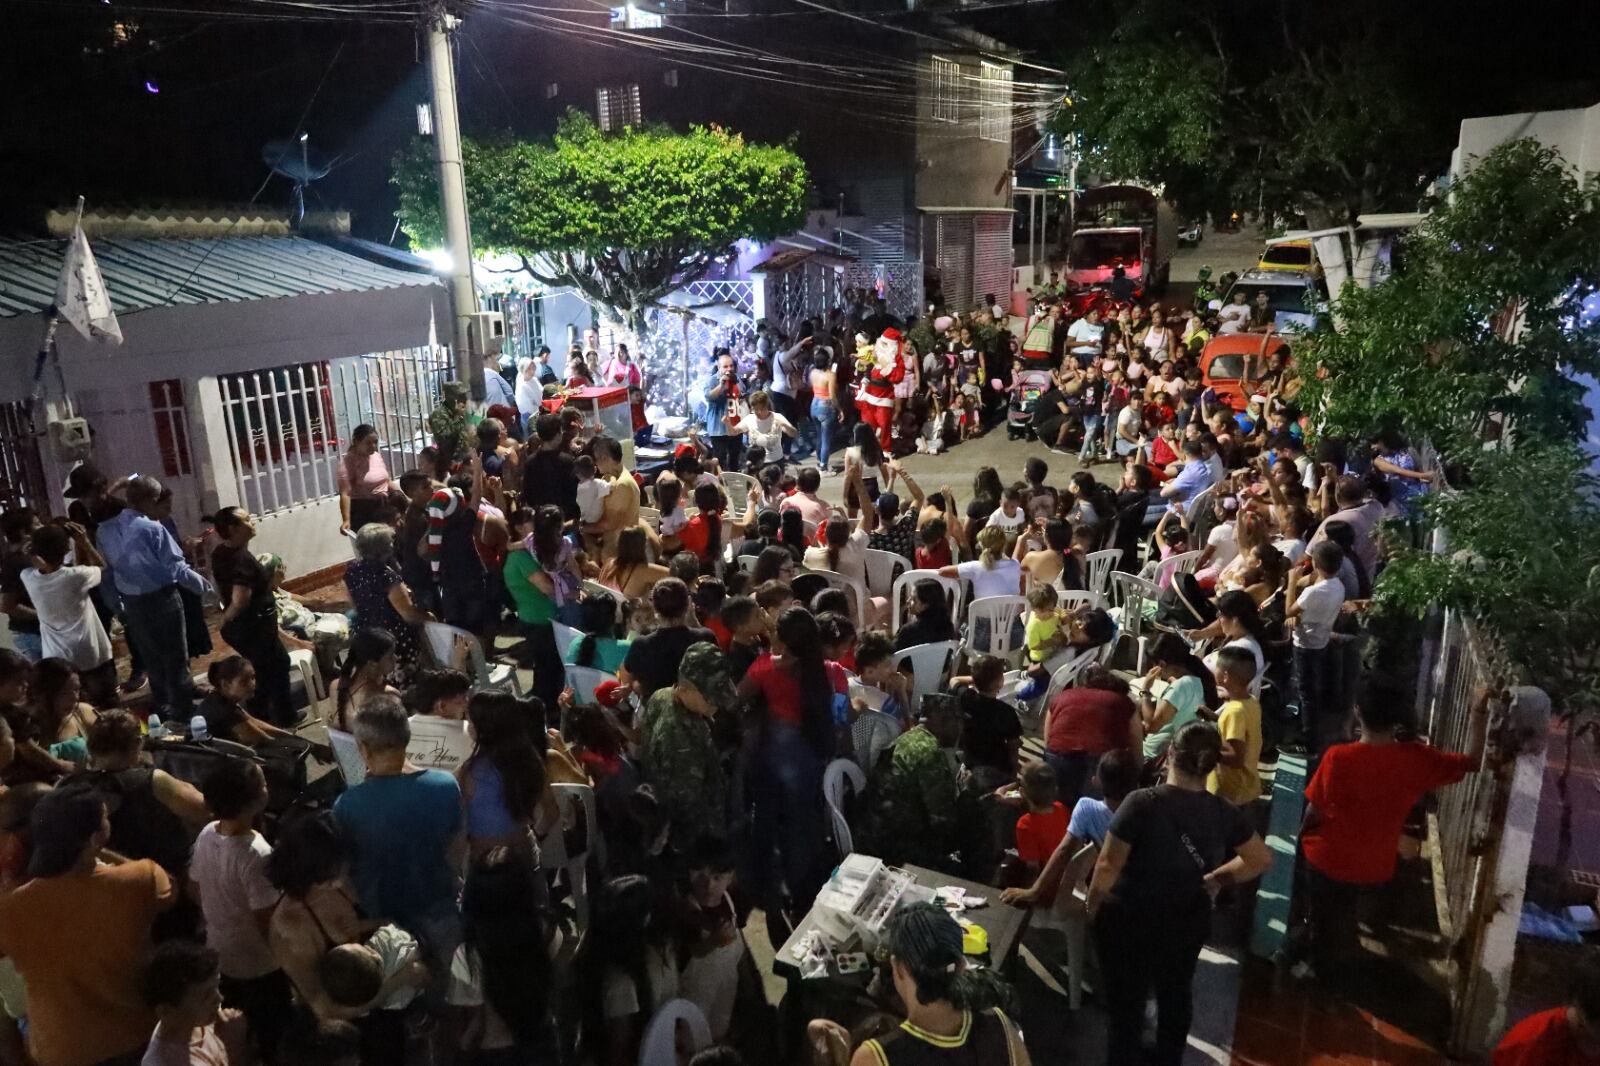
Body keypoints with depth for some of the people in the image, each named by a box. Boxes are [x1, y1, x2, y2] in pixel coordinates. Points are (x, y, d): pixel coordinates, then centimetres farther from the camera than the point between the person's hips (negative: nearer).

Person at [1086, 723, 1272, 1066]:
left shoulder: (1142, 803, -25)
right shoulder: (1225, 813, -10)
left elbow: (1109, 864, -21)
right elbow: (1262, 859, 5)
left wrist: (1093, 906, -5)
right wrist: (1216, 879, 12)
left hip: (1129, 921, -5)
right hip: (1187, 922, 5)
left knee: (1126, 1001, 13)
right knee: (1176, 994, 27)